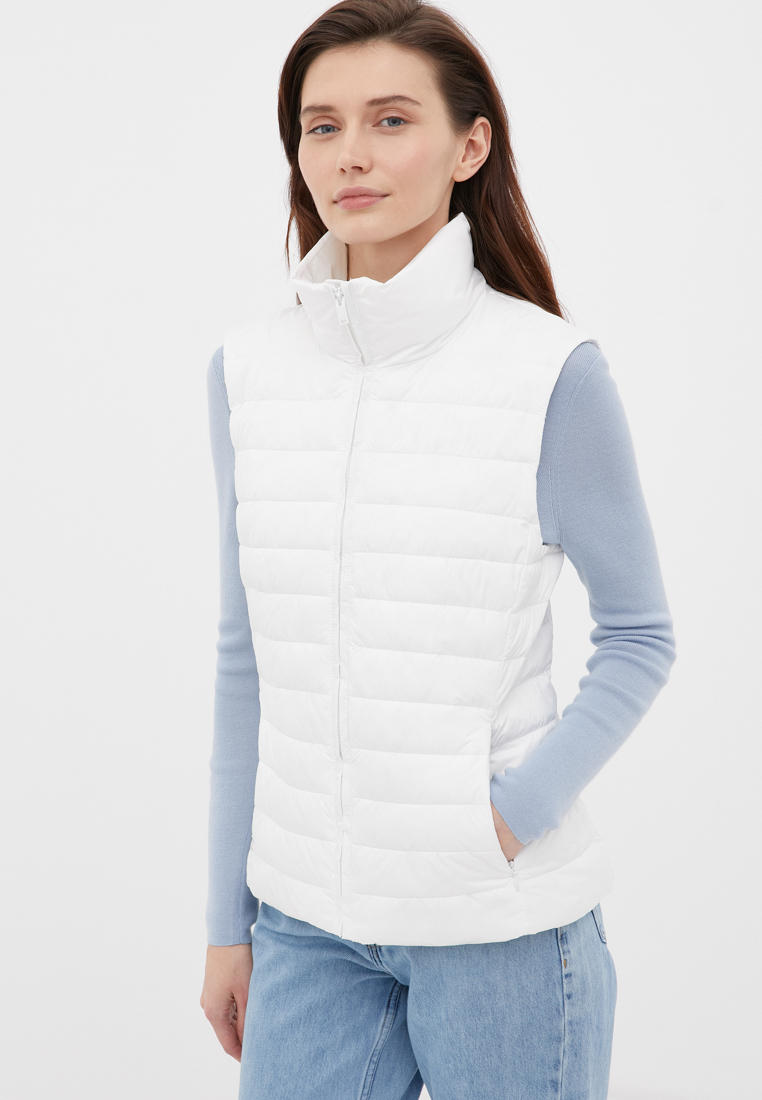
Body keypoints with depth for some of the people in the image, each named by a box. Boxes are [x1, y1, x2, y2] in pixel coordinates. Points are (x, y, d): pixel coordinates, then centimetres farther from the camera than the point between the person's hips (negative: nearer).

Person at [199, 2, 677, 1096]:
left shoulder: (553, 372, -10)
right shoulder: (248, 369, 1)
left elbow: (639, 637, 0)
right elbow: (248, 660, 7)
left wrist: (519, 811, -13)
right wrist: (230, 917, 9)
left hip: (505, 924, -3)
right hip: (305, 915, 3)